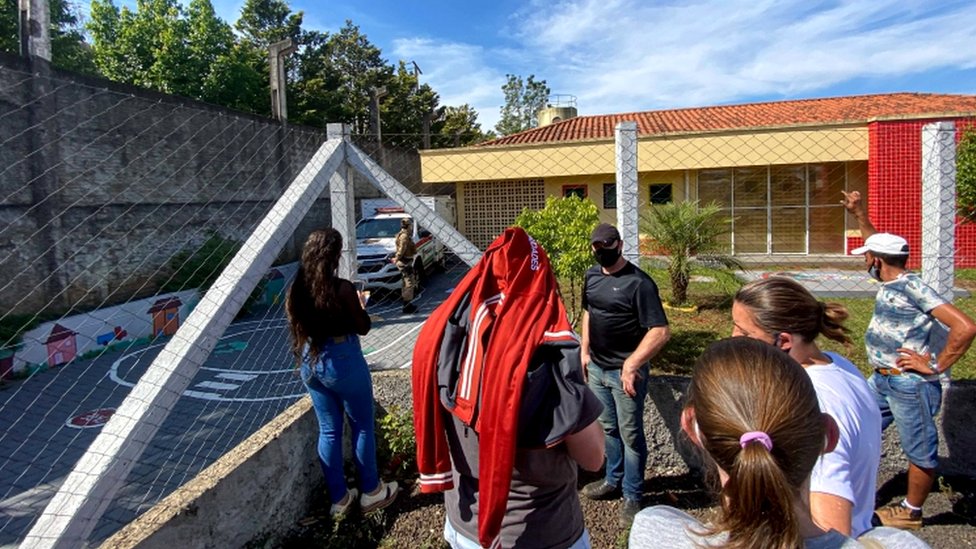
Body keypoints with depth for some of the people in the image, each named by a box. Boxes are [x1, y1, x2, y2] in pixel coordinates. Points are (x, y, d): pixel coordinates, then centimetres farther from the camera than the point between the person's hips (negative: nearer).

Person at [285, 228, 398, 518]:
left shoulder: (296, 289, -2)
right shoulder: (342, 288, -19)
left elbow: (296, 325, 9)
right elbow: (363, 328, -9)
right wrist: (361, 306, 9)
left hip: (310, 363, 6)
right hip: (343, 360, -6)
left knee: (328, 430, 15)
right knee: (362, 426, 12)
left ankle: (339, 498, 26)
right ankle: (371, 492, 24)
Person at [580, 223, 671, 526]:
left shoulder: (638, 282, -18)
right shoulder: (592, 275, 4)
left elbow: (661, 331, -21)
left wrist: (631, 365, -22)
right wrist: (585, 350, 11)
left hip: (625, 372, -6)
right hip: (596, 368, 7)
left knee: (630, 434, 8)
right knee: (608, 428, 21)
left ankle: (632, 497, 24)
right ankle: (613, 481, 39)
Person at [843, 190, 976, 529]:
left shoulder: (912, 287, -19)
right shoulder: (891, 283, 5)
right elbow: (879, 244, 25)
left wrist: (936, 367, -18)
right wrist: (858, 214, 24)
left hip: (910, 384, -9)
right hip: (881, 380, 9)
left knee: (920, 452, 10)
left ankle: (911, 513, 26)